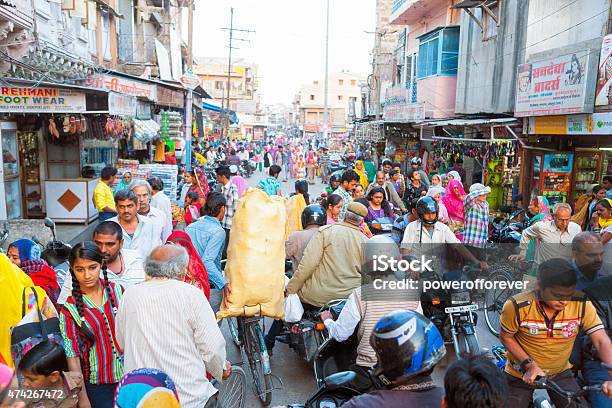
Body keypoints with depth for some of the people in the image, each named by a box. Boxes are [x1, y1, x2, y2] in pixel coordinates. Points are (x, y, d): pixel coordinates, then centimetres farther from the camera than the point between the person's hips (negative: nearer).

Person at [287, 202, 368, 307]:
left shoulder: (325, 230, -4)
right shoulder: (366, 241, 5)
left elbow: (308, 264, -12)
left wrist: (290, 291, -7)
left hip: (320, 296, -4)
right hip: (350, 296, 4)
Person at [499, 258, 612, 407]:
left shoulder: (582, 305, -20)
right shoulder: (516, 307, -26)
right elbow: (506, 338, -12)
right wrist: (530, 365, -20)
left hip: (560, 373, 2)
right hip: (522, 375, -1)